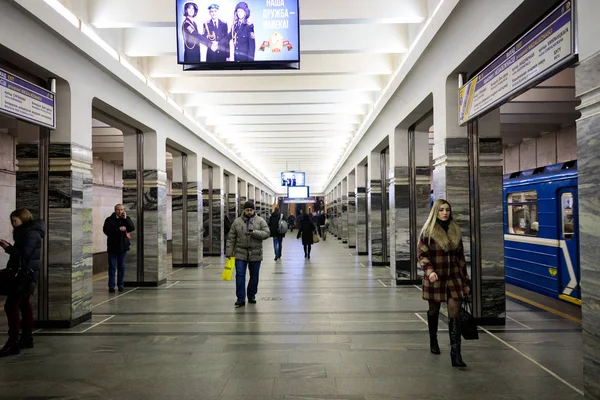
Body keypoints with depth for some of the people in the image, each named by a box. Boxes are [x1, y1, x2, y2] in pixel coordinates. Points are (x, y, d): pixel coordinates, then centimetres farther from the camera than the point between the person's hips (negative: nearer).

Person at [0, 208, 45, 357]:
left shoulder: (31, 233, -15)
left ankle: (13, 343, -10)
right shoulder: (25, 232, 16)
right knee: (23, 304, 15)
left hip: (26, 274, -10)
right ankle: (27, 339, 24)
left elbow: (24, 254, -22)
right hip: (24, 273, 10)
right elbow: (20, 251, 13)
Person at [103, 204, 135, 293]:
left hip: (123, 247, 2)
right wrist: (118, 229, -18)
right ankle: (111, 286, 6)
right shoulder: (109, 220, -1)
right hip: (112, 247, -2)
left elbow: (132, 228, -8)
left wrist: (125, 218, -15)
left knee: (122, 267, 8)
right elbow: (106, 230, -13)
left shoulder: (126, 219, 6)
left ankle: (121, 285, 16)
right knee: (112, 267, 1)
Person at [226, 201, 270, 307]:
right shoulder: (237, 221, 3)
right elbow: (231, 238, 4)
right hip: (240, 253, 0)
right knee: (240, 275, -5)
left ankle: (251, 296, 26)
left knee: (254, 276, 9)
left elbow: (267, 233, -7)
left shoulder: (260, 221, 2)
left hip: (255, 254, 0)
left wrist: (255, 232, -22)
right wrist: (229, 252, -2)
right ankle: (241, 299, 0)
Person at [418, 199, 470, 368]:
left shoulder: (456, 231, 7)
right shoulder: (428, 232, -5)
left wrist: (465, 279, 13)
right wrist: (429, 271, -24)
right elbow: (421, 254, -7)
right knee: (434, 311, 14)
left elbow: (460, 256, 13)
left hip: (454, 278, 3)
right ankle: (433, 341, 38)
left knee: (454, 315, -4)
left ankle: (455, 354, -2)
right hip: (435, 279, -2)